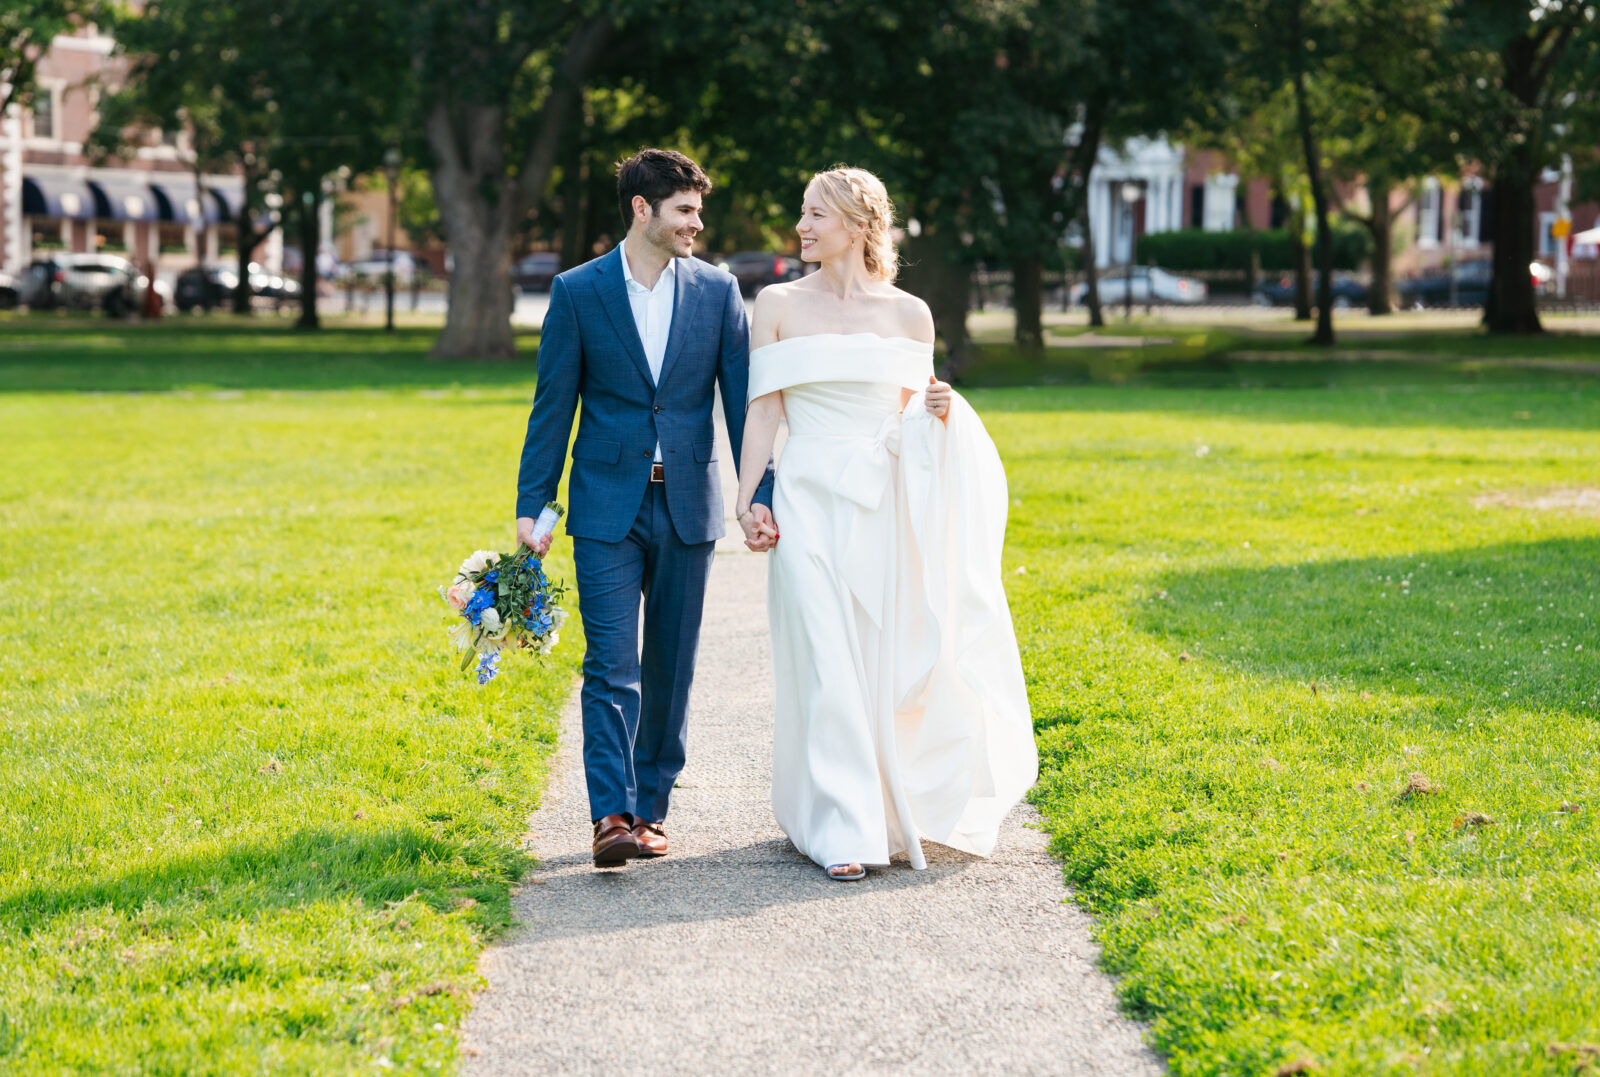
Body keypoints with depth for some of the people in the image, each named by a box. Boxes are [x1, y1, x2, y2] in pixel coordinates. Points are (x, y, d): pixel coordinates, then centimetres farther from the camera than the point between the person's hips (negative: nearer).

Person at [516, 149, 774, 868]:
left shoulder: (717, 290, 5)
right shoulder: (578, 291, 0)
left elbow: (743, 398, 5)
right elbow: (552, 405, 1)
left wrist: (759, 493, -2)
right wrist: (532, 506, -3)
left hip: (688, 506, 2)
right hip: (607, 505, -2)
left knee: (670, 666, 7)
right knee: (612, 666, -9)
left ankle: (651, 807, 17)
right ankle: (611, 816, -13)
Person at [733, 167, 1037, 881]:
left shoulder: (908, 314, 6)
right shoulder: (778, 305, 4)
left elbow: (912, 417, 14)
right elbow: (763, 410, 2)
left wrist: (939, 412, -8)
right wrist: (748, 499, -4)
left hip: (884, 504, 1)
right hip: (810, 504, -1)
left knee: (892, 658, 5)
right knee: (828, 665, -5)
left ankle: (897, 806, 28)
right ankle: (842, 832, 0)